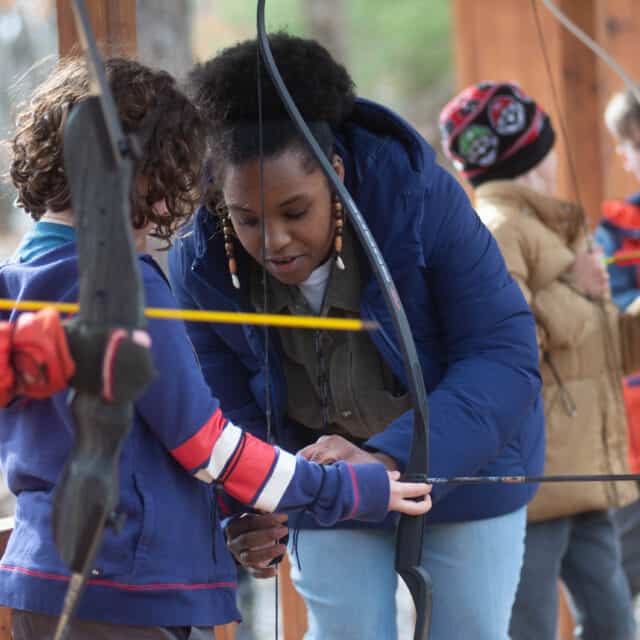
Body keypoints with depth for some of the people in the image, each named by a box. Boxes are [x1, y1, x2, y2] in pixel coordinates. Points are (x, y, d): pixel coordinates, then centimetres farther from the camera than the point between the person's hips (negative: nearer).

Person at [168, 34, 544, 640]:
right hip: (327, 476, 2)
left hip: (464, 461, -2)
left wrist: (388, 458, -48)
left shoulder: (420, 194, -31)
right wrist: (246, 515, -39)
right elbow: (228, 416, -16)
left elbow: (505, 356, -34)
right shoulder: (200, 265, -23)